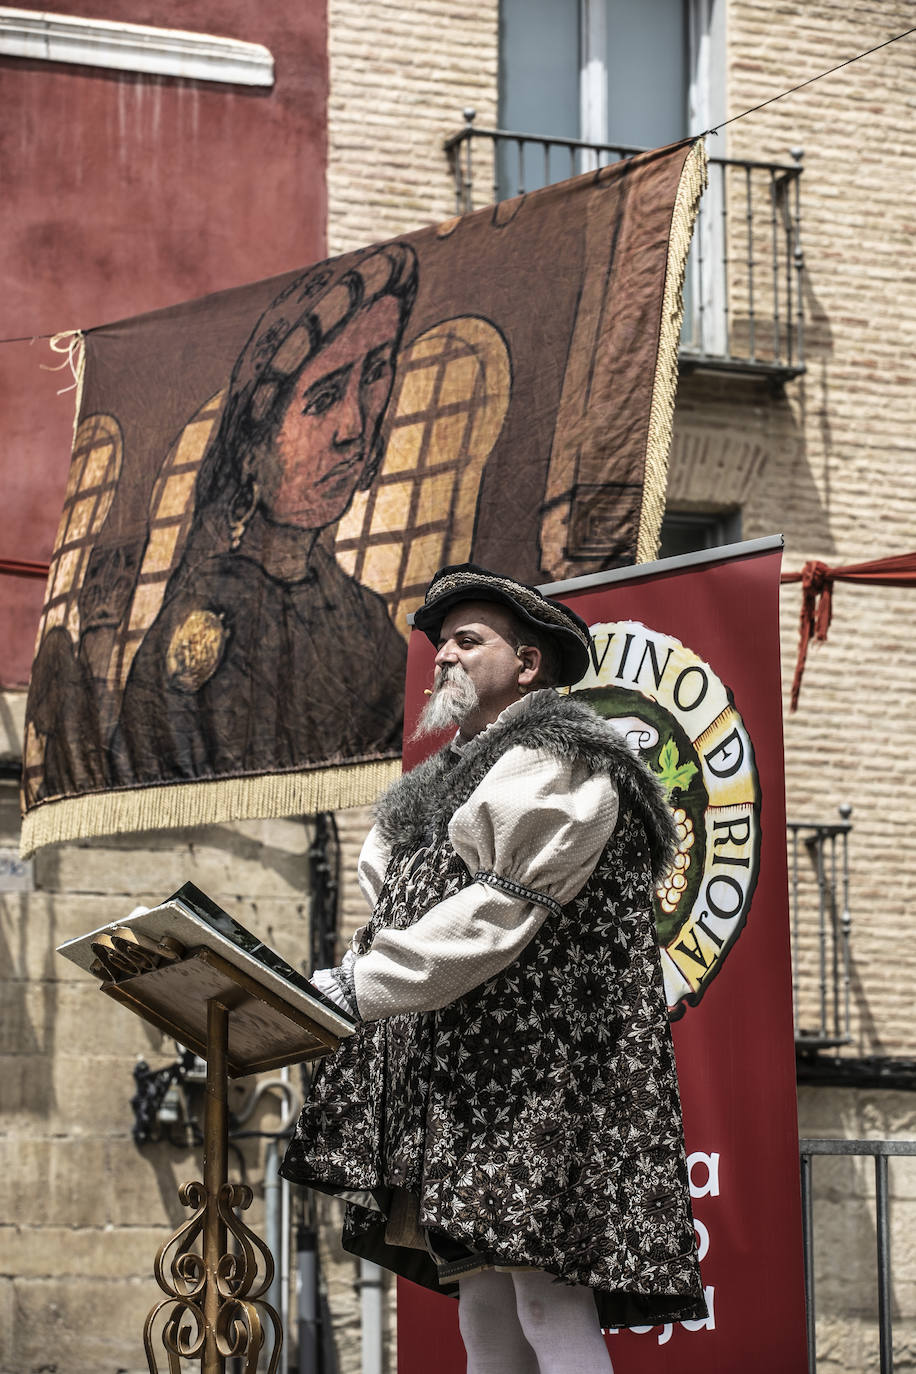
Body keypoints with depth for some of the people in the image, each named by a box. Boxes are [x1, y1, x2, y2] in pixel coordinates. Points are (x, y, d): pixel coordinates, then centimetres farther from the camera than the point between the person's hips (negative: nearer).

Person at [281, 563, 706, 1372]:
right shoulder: (459, 777, 27)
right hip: (467, 1079, 9)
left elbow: (499, 912, -16)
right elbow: (402, 914, 21)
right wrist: (320, 990, 3)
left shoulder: (556, 765, -3)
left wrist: (359, 987, -18)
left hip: (543, 1069, -9)